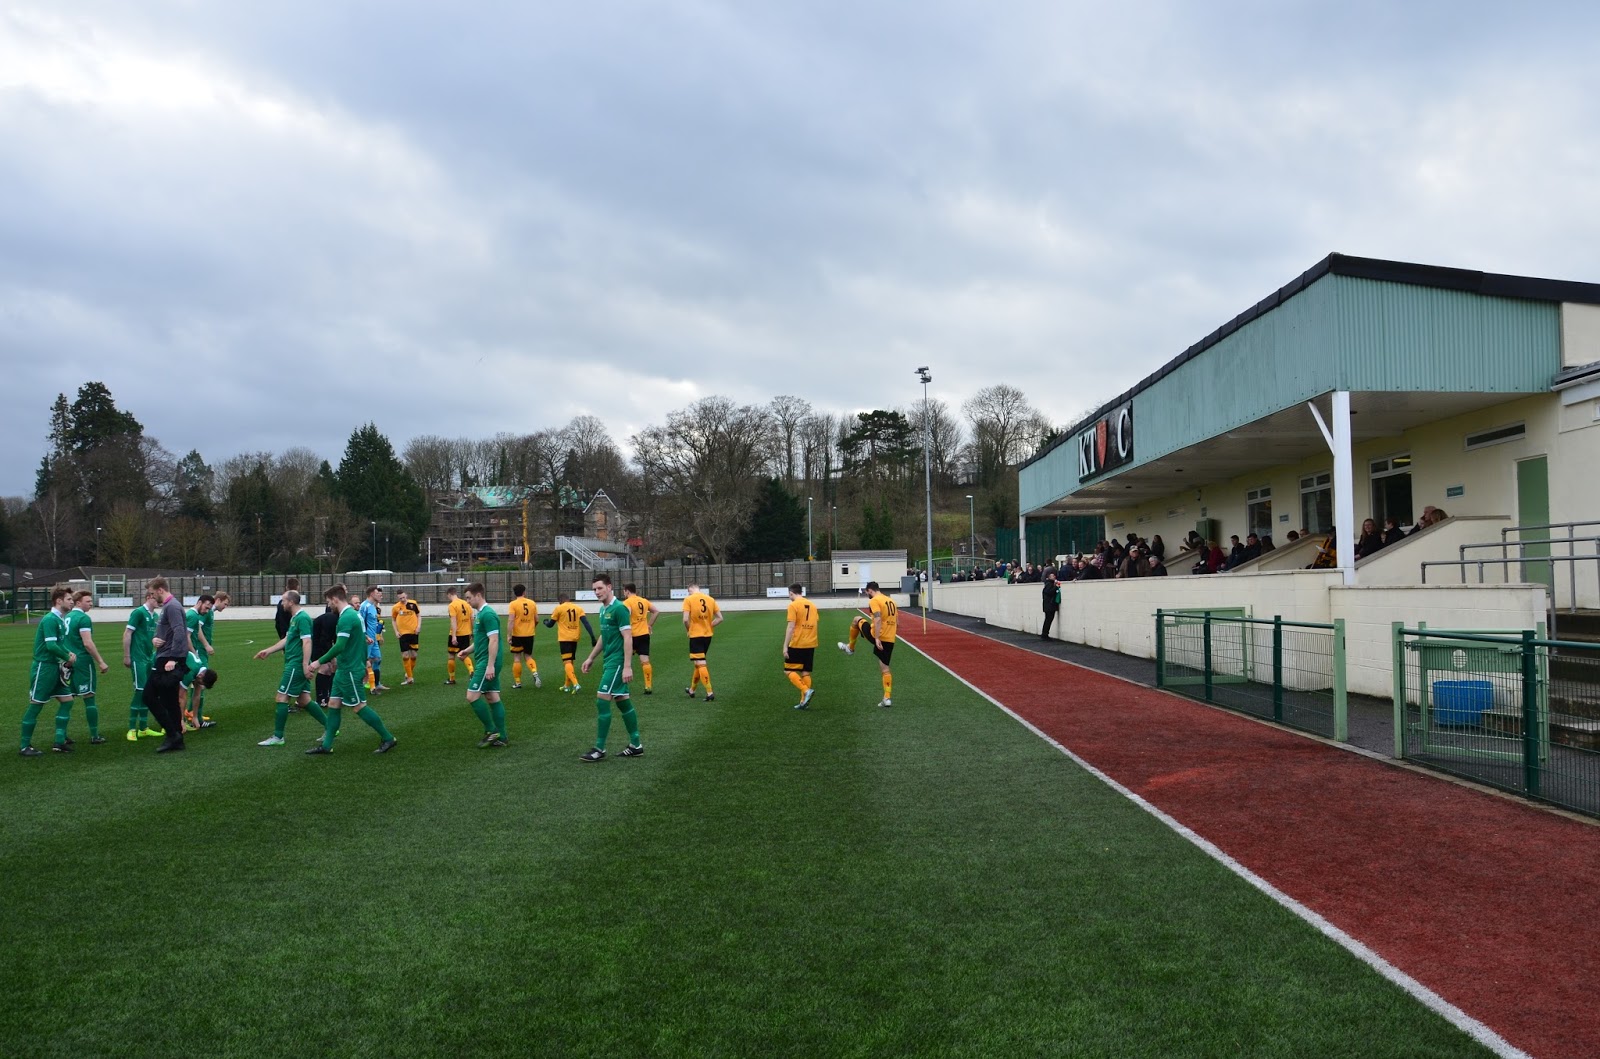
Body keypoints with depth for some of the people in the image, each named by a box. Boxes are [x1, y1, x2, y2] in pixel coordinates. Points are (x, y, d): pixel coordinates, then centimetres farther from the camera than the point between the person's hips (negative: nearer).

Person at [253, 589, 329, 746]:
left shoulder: (302, 618, -16)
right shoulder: (294, 618, 15)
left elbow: (307, 642, -23)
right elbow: (286, 639, 25)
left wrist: (305, 665, -28)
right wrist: (268, 651, 28)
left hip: (296, 665, -10)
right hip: (294, 664, 10)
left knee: (281, 698, -3)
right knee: (304, 700, 10)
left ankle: (277, 737, 6)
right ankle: (329, 727, 14)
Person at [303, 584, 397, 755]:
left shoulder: (346, 617, -19)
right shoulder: (355, 614, 11)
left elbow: (339, 646, -27)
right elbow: (362, 640, 18)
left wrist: (319, 662, -21)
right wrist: (364, 662, 25)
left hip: (350, 671, -10)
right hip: (344, 670, 10)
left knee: (359, 706, -2)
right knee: (333, 704, 10)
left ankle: (388, 739, 5)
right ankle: (326, 745, 14)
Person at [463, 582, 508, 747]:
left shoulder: (487, 614, -15)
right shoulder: (480, 613, 16)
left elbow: (494, 640, -21)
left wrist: (490, 665, -24)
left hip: (488, 662, -10)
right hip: (486, 662, 10)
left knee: (472, 696, -10)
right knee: (492, 697, 9)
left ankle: (491, 731, -2)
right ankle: (500, 737, 12)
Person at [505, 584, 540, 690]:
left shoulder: (513, 604, -7)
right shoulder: (532, 603, 3)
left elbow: (511, 621, -15)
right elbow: (537, 620, 6)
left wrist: (509, 635, -13)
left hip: (517, 635, -3)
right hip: (529, 634, 3)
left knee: (517, 658, 7)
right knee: (528, 656, 16)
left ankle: (517, 682, 12)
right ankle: (535, 674, -9)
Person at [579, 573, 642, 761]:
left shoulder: (619, 608, -15)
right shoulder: (603, 609, 13)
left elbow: (628, 638, -19)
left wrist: (627, 667, -23)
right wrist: (591, 658, 24)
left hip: (617, 662, -9)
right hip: (610, 661, 9)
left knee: (602, 700, -9)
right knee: (623, 701, 12)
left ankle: (599, 749, -3)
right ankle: (636, 745, 19)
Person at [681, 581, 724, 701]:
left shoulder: (688, 599, -8)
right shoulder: (710, 599, 6)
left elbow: (685, 620, -17)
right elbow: (720, 618, 4)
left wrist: (689, 629, 2)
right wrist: (708, 626, 11)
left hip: (695, 635, -6)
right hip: (708, 635, 6)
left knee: (701, 664, -4)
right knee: (698, 663, 19)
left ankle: (710, 693, -11)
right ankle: (692, 690, 33)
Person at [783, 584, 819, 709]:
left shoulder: (793, 605, -9)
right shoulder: (812, 605, 11)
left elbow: (791, 627, -14)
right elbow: (814, 625, 15)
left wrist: (785, 646, -12)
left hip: (797, 644, -7)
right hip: (810, 644, 7)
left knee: (788, 671, 2)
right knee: (806, 673, 10)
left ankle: (806, 691, -14)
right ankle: (804, 701, 8)